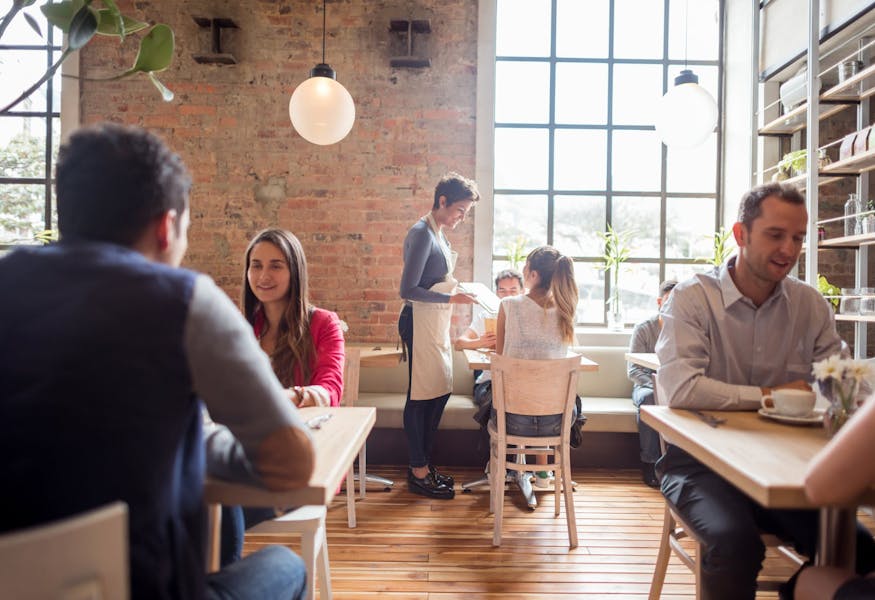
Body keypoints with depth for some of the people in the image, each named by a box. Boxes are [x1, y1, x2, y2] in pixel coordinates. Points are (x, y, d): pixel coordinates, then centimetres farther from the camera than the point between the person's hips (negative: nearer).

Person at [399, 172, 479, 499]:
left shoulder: (438, 233, 14)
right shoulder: (422, 233, -15)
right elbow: (408, 290, -20)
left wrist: (456, 289, 9)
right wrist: (451, 298, -19)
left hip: (436, 322, 10)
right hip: (420, 321, -10)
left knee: (439, 392, 13)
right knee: (421, 395, 0)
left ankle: (423, 463, 26)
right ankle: (418, 473, 13)